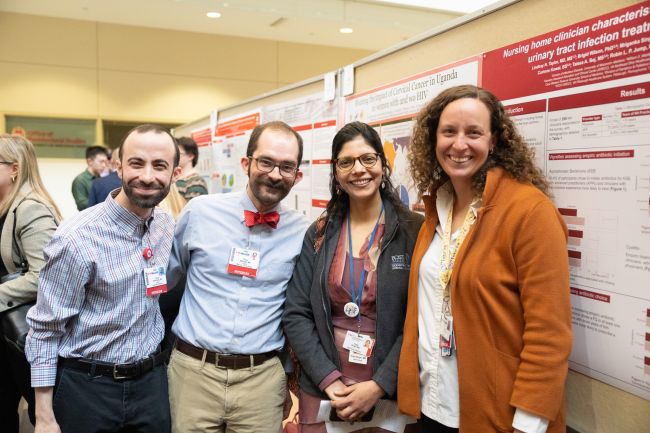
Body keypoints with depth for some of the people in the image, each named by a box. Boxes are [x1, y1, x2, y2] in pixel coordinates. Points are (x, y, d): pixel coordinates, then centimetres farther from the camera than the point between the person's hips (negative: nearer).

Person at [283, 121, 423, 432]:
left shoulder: (415, 231, -6)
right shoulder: (319, 235, 2)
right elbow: (296, 315, -1)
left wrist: (379, 386, -15)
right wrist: (329, 380, -10)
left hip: (390, 392, -2)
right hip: (322, 390, 2)